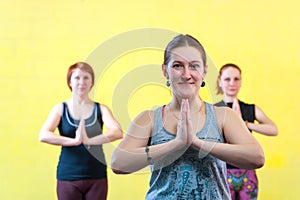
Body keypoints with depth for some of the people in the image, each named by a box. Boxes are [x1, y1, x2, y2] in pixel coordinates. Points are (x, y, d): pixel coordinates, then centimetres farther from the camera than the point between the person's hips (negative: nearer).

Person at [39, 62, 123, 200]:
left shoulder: (101, 109, 5)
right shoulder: (60, 109, 3)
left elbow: (118, 132, -12)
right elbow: (43, 136, -12)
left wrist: (89, 140, -27)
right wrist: (74, 141, -26)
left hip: (96, 178, 1)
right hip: (68, 177, -1)